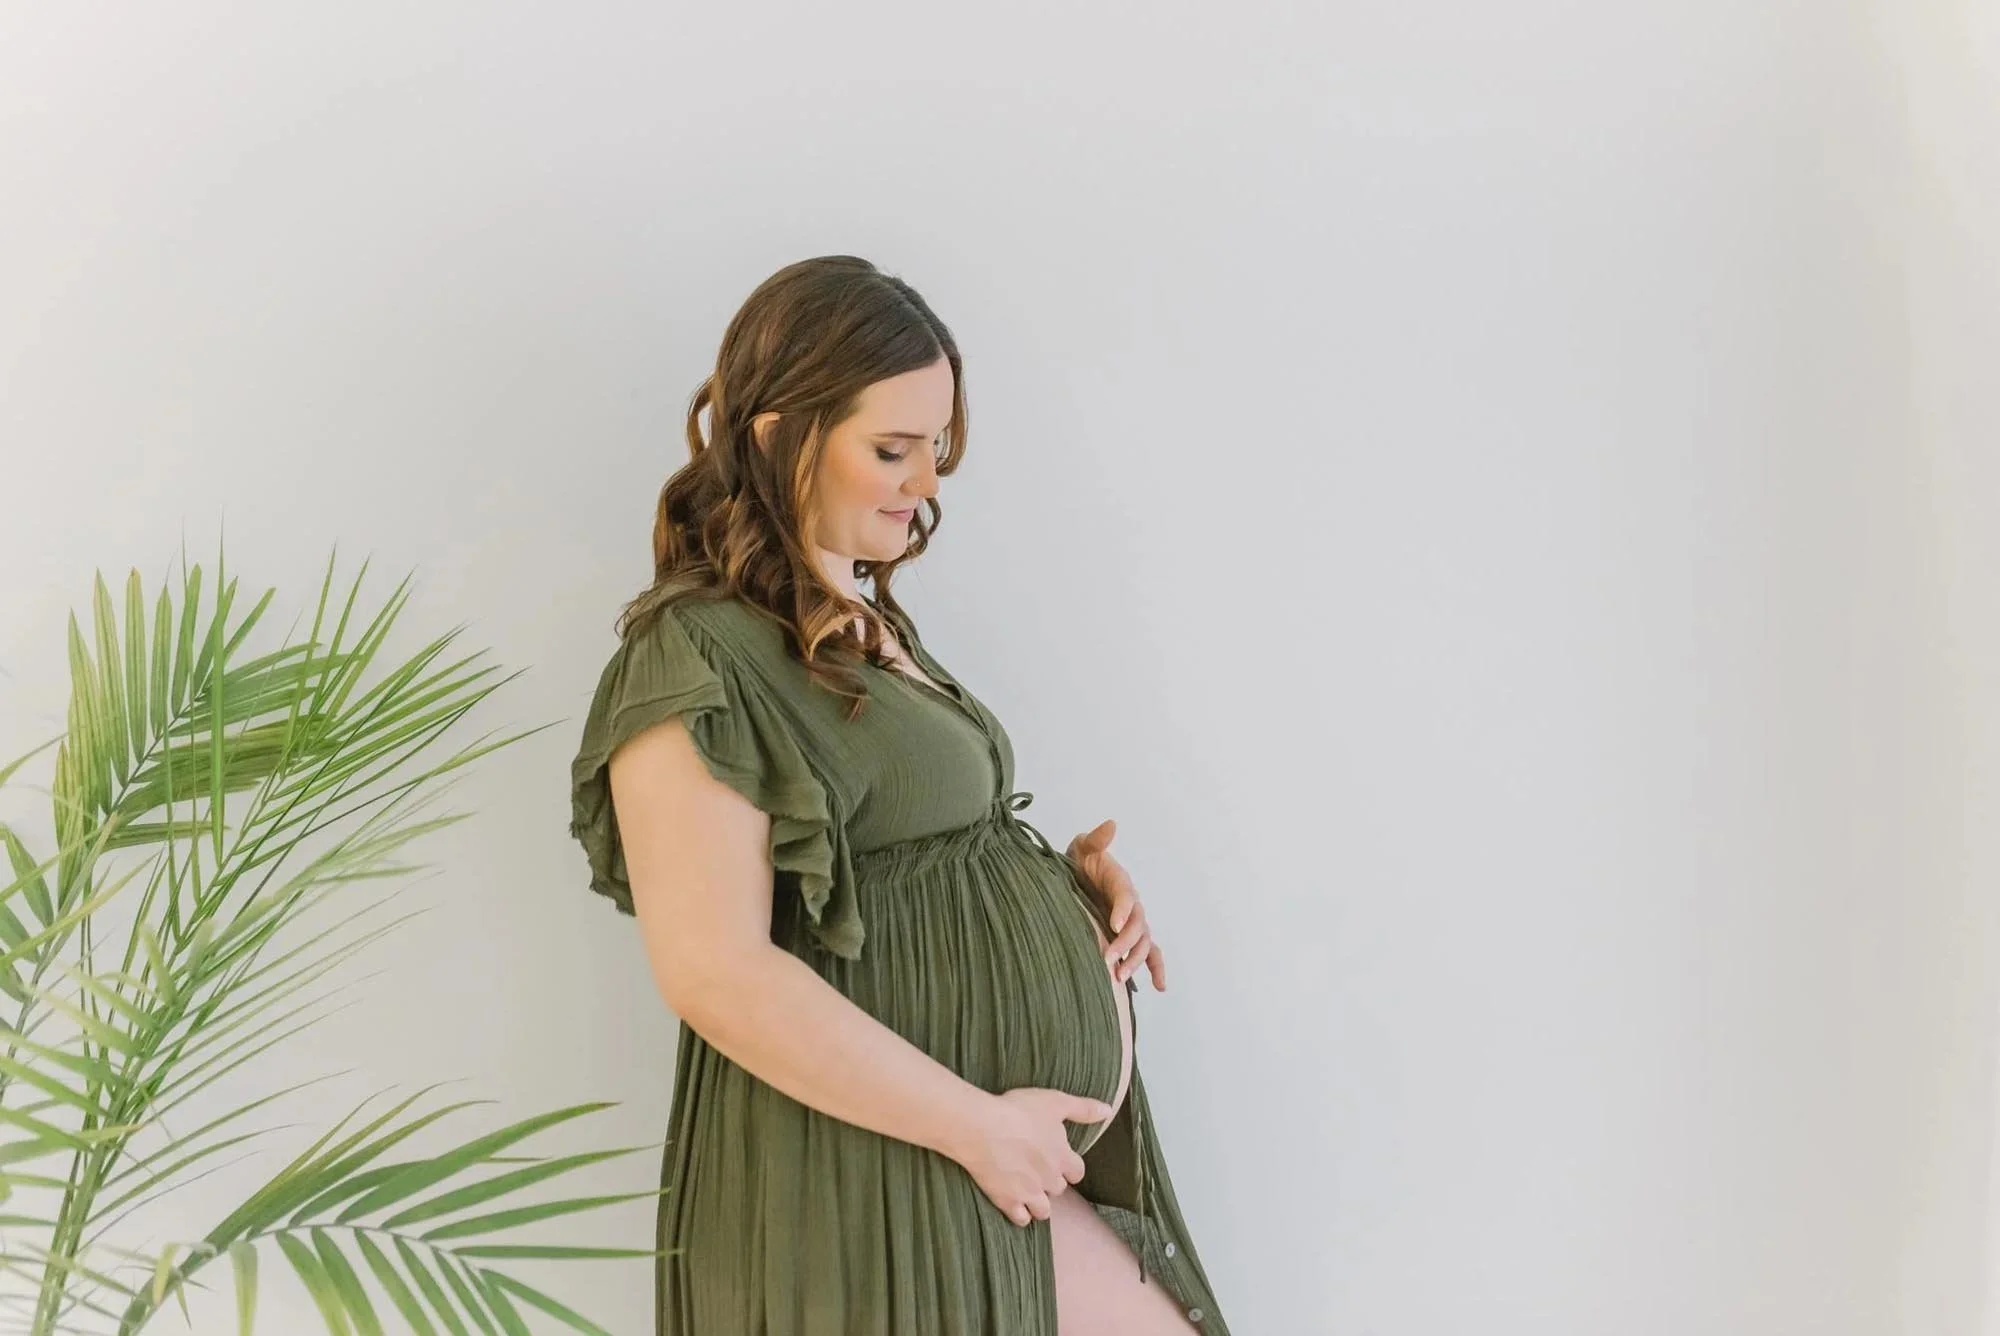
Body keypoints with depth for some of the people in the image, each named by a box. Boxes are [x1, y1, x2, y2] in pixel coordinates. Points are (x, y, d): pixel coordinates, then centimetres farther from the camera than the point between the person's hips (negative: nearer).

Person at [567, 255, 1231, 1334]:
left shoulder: (867, 624, 13)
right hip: (871, 1188, -9)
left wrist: (1055, 872, 3)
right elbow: (718, 972, -23)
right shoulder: (696, 658, -16)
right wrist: (977, 1123, -19)